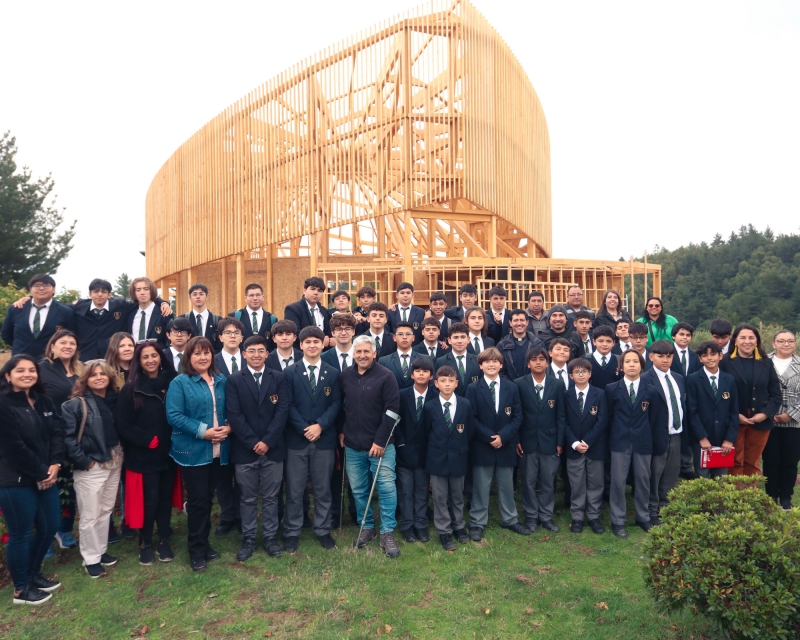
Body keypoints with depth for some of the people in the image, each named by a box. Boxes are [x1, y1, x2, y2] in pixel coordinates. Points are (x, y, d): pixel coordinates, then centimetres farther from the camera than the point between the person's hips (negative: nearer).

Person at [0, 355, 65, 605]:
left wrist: (55, 465, -10)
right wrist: (40, 474, -12)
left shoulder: (44, 401, 9)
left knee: (49, 528, 15)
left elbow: (57, 432, 4)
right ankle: (21, 589, 23)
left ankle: (33, 574, 37)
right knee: (20, 534, 6)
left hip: (46, 477, 7)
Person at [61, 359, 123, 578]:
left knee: (106, 510, 16)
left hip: (113, 463, 6)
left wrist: (120, 455, 2)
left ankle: (101, 551, 30)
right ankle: (91, 559, 16)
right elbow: (68, 437, -16)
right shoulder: (75, 404, -11)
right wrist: (82, 461, -17)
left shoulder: (115, 400, 6)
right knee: (90, 515, 3)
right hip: (90, 467, -6)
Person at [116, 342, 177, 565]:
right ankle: (145, 544, 23)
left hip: (169, 453, 3)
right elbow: (123, 425, -7)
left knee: (165, 497, 11)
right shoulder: (131, 389, -6)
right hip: (144, 456, -3)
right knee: (149, 500, 4)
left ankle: (164, 540, 26)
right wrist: (147, 440, -15)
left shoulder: (172, 383, 2)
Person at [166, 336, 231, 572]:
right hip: (192, 451, -4)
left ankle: (204, 542, 30)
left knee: (208, 497, 15)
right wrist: (203, 431, -20)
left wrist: (228, 427, -9)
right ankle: (196, 550, 16)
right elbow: (174, 415, -14)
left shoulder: (221, 381, 8)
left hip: (217, 450, 5)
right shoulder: (179, 383, -7)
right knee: (197, 499, 2)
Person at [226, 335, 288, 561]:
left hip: (273, 448, 1)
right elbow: (234, 415, -6)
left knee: (270, 497, 10)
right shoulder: (234, 380, 0)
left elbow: (282, 411, -4)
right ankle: (248, 539, 23)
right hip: (245, 449, -1)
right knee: (248, 498, 10)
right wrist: (253, 442, -13)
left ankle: (270, 537, 23)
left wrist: (267, 441, -12)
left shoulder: (278, 378, 3)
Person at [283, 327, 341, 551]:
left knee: (323, 488, 10)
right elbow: (288, 406, -4)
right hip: (296, 438, -1)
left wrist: (320, 425, -14)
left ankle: (323, 530, 23)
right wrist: (304, 429, -13)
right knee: (294, 489, 6)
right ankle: (291, 533, 18)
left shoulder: (333, 373, 5)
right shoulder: (290, 372, 1)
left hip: (324, 439, 1)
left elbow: (336, 404, 0)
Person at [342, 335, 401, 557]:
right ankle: (366, 526, 29)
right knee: (358, 489, 12)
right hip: (353, 445, 4)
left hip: (381, 444, -4)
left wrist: (380, 441, -15)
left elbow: (392, 410, -13)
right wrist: (341, 431, 9)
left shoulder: (385, 376, -10)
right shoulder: (345, 376, 4)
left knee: (386, 487, -3)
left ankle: (387, 532, 10)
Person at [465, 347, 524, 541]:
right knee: (481, 487, 6)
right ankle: (477, 524, 17)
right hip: (482, 446, -2)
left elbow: (517, 416, 1)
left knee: (506, 485, 14)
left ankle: (510, 519, 31)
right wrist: (489, 437, -15)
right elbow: (471, 418, -7)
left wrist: (503, 436, -12)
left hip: (506, 445, 2)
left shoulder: (512, 388, 4)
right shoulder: (473, 389, -3)